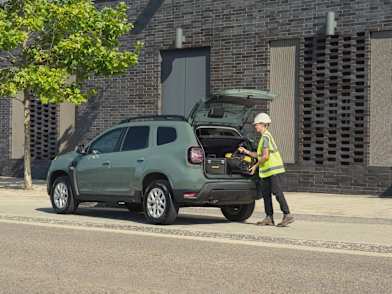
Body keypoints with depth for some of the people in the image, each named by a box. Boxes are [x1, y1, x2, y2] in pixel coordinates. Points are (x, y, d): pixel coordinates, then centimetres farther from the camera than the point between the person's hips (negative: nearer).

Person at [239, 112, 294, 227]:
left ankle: (287, 215, -9)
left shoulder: (265, 136, -12)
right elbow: (259, 155, 21)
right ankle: (269, 218, 12)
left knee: (277, 193, -11)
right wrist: (246, 151, 18)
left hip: (274, 169, -10)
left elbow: (265, 156, -18)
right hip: (266, 170, 10)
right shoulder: (264, 137, 19)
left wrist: (255, 166, -8)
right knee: (266, 194, 9)